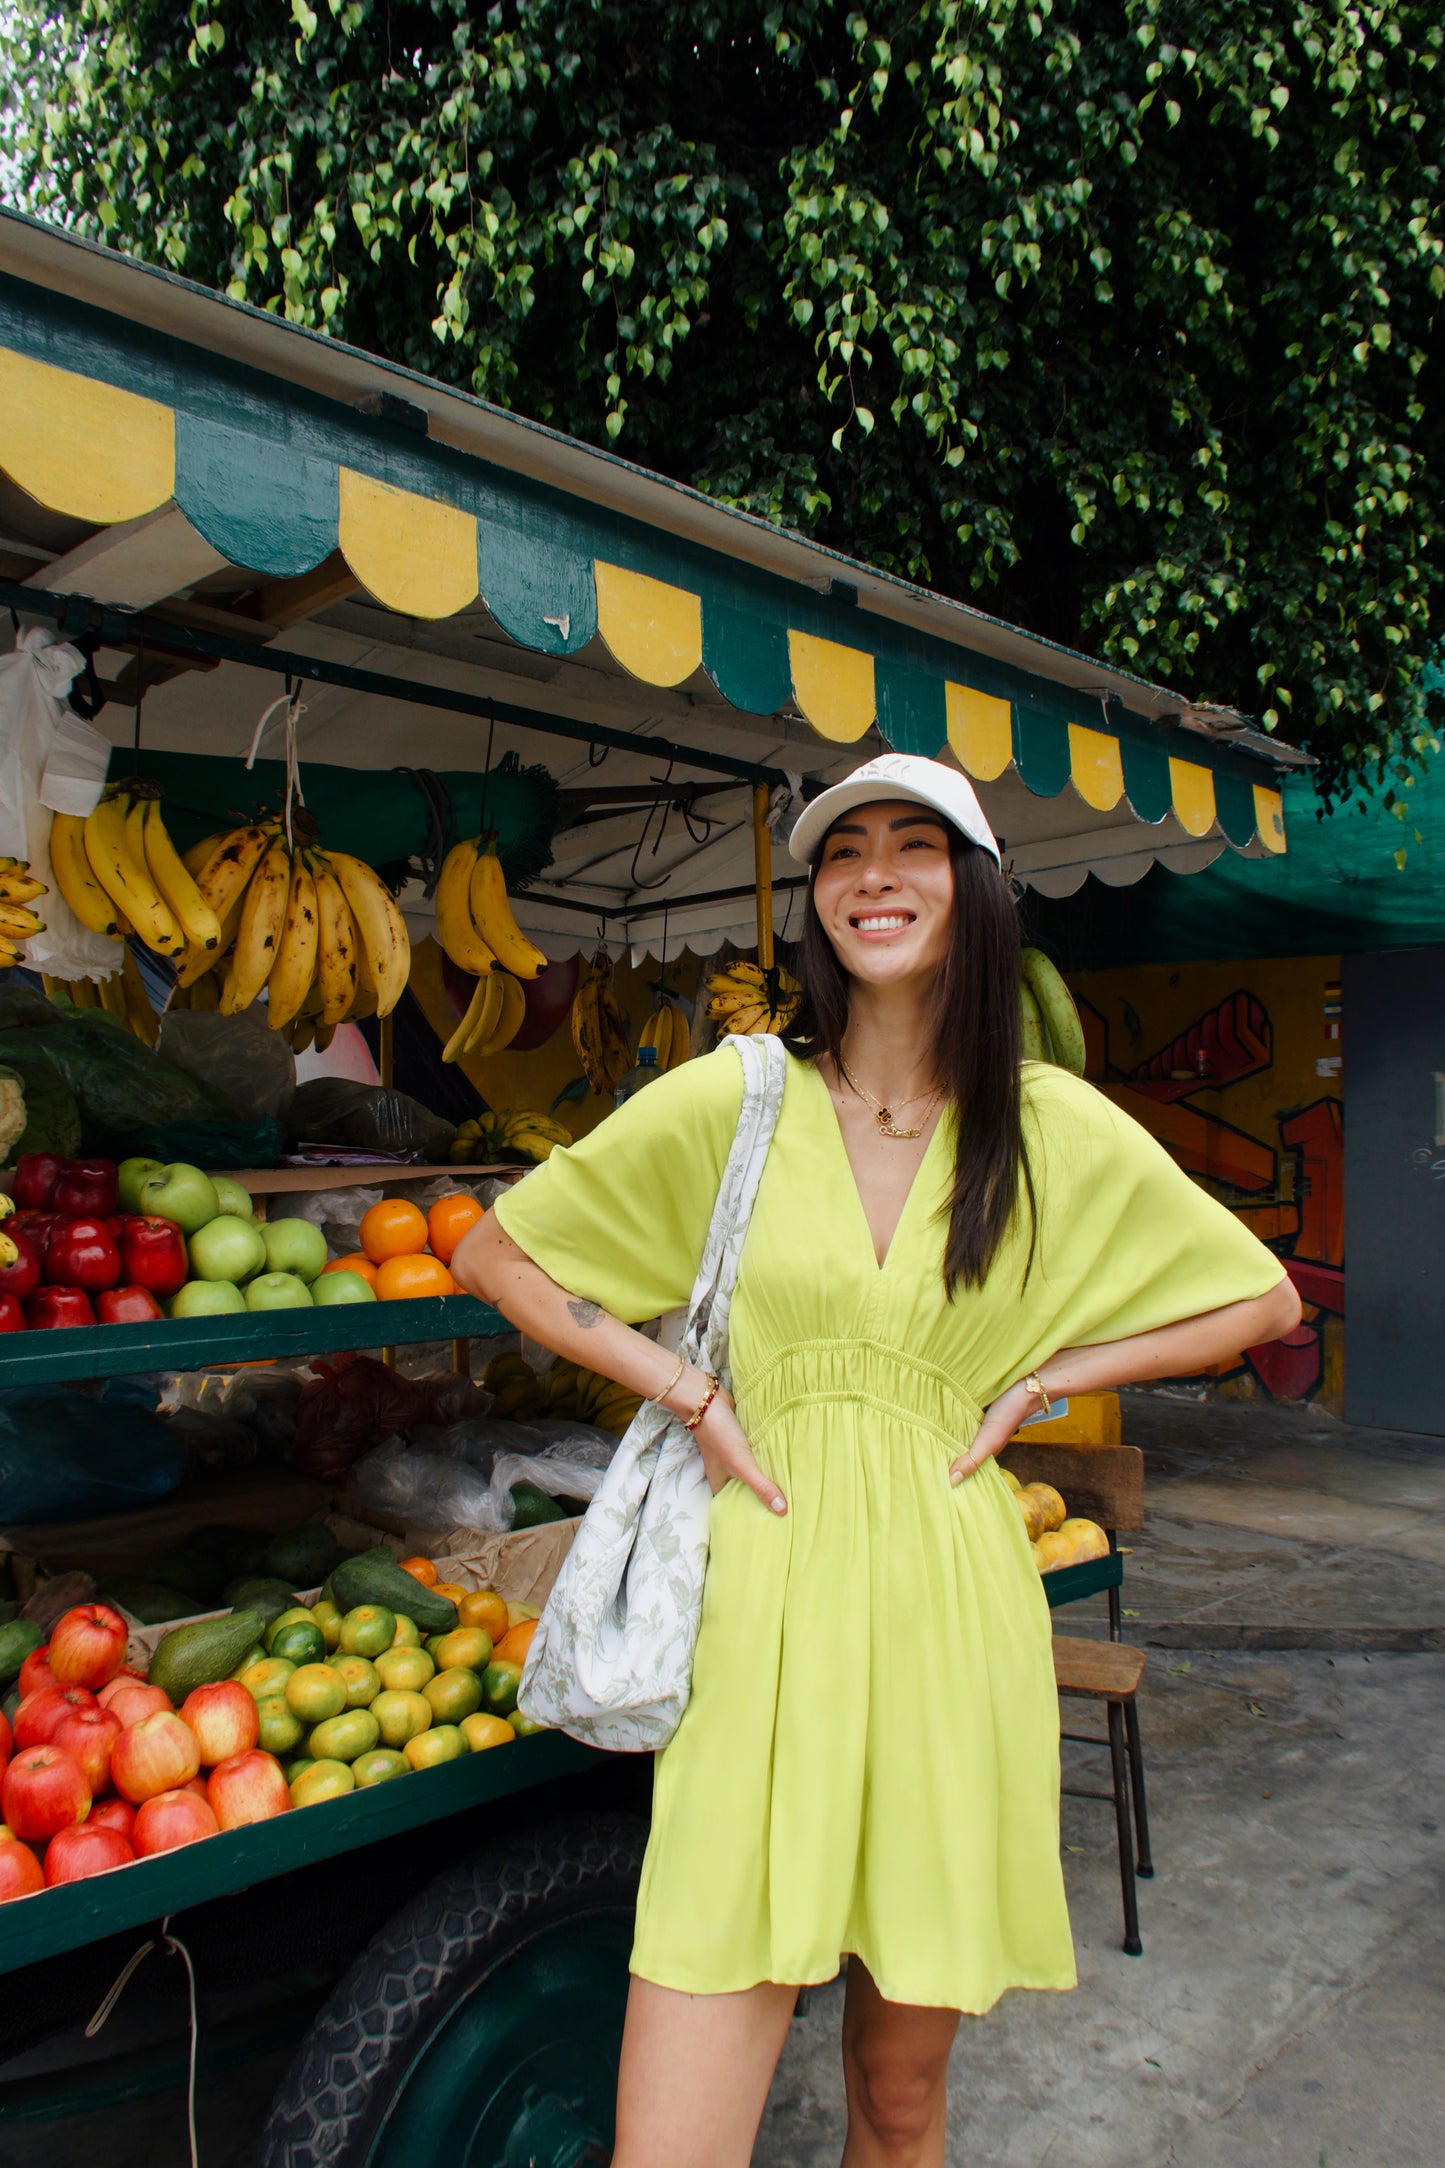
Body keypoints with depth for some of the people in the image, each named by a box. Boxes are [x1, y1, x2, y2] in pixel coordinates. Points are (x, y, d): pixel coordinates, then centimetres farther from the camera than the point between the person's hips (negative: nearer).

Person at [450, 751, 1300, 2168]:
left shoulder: (1055, 1128, 2)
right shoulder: (727, 1101, -3)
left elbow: (1264, 1302, 13)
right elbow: (494, 1256, 5)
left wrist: (1044, 1378, 2)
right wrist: (682, 1391, -5)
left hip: (950, 1606, 2)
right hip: (763, 1596, -1)